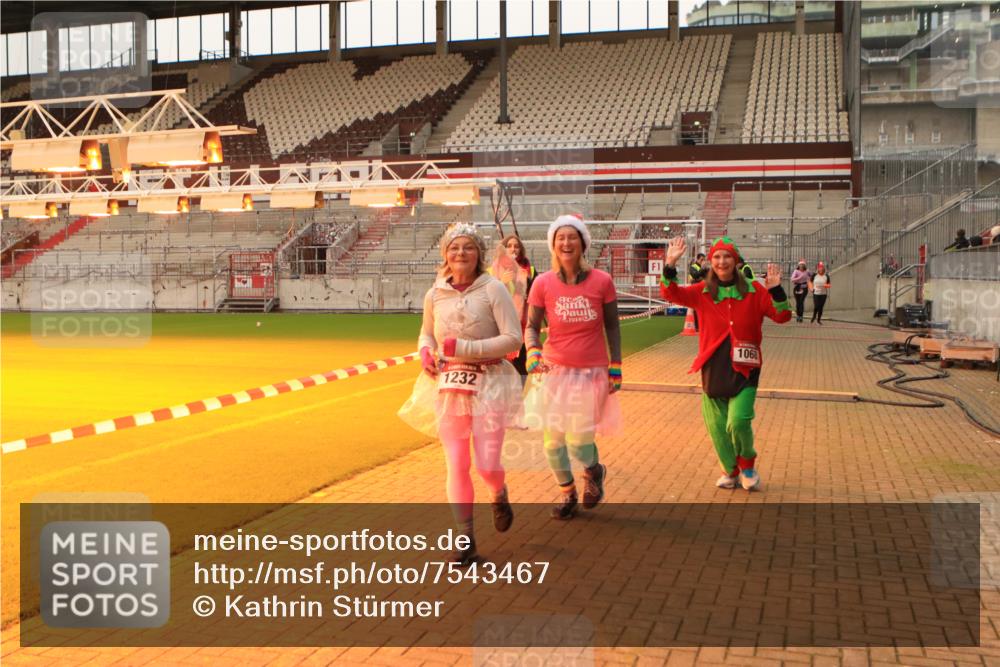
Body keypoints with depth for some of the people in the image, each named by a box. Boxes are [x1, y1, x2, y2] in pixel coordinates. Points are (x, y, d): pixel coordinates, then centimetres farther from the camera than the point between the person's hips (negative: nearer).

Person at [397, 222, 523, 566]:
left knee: (487, 465, -5)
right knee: (457, 465, 2)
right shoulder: (435, 295, 5)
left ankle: (499, 496, 32)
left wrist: (465, 348, -17)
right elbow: (427, 332, 23)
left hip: (488, 383, -3)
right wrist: (425, 351, 0)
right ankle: (466, 537, 15)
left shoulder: (493, 289, -7)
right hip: (448, 385, 3)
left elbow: (513, 339, -12)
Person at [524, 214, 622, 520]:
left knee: (579, 440, -7)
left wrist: (616, 367, 2)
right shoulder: (543, 283, -5)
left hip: (592, 371, -2)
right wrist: (533, 352, -18)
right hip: (554, 369, 2)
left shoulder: (601, 281, -7)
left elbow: (612, 326, 3)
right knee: (552, 438, 7)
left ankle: (594, 470, 30)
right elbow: (532, 326, 2)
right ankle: (567, 493, 34)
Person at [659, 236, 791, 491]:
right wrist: (670, 265, -24)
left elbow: (782, 316, -2)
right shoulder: (702, 292, 3)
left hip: (743, 367, -2)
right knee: (717, 424, 6)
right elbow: (670, 293, -9)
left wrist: (776, 290, -19)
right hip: (713, 367, 2)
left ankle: (747, 464, 15)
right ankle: (731, 470, 30)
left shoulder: (753, 291, 1)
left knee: (739, 421, -15)